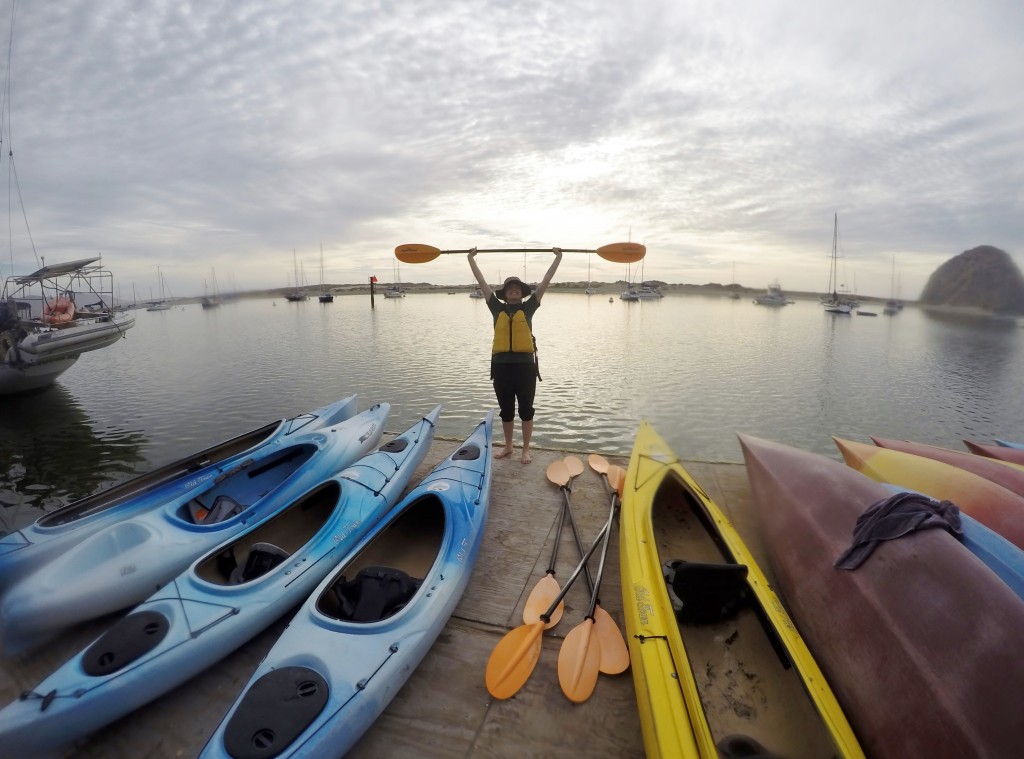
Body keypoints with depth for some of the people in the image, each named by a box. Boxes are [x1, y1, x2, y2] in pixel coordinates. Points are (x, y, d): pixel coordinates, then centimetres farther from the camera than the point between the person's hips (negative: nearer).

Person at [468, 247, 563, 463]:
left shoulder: (528, 307, 5)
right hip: (501, 364, 2)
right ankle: (508, 447, 30)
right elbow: (482, 282, 11)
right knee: (506, 410, 14)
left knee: (526, 409, 8)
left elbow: (545, 282, 5)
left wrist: (558, 258, 6)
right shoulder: (497, 308, 8)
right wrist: (471, 259, 14)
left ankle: (526, 449, 21)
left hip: (525, 364, -1)